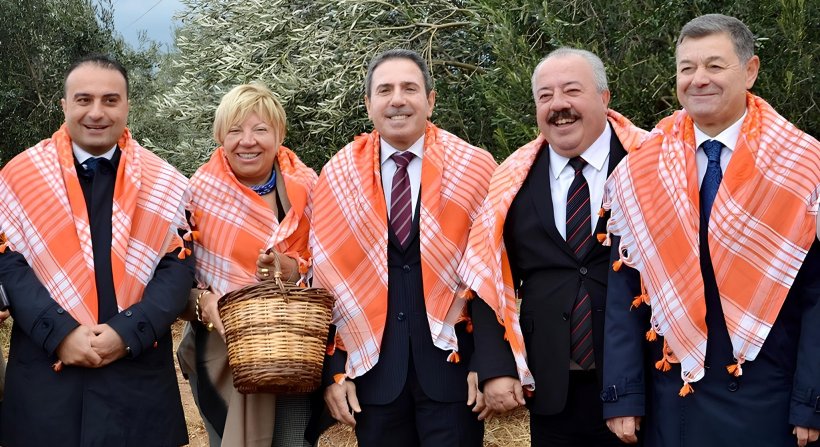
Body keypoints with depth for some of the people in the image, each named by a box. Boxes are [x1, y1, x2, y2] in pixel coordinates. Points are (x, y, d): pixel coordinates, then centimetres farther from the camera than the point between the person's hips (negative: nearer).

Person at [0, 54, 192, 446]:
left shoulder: (162, 183, 4)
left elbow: (178, 267, -1)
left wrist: (128, 332, -14)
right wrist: (59, 332, -15)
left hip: (138, 372, 1)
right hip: (44, 370, 0)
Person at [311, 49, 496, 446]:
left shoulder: (473, 169, -2)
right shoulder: (338, 177, 4)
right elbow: (325, 278, 5)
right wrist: (333, 369, 1)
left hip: (451, 363, -1)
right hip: (373, 367, 2)